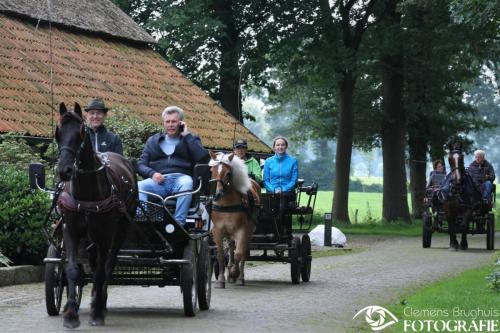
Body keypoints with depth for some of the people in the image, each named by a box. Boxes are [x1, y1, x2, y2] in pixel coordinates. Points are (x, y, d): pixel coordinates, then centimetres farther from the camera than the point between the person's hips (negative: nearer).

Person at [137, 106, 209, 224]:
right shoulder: (153, 140, 26)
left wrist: (187, 135, 3)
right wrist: (152, 173, -6)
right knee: (139, 187, -30)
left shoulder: (190, 140, 20)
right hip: (159, 180, 2)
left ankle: (179, 223, -43)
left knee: (187, 183, -38)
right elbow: (141, 164, 17)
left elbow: (203, 157, 0)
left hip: (180, 178, -2)